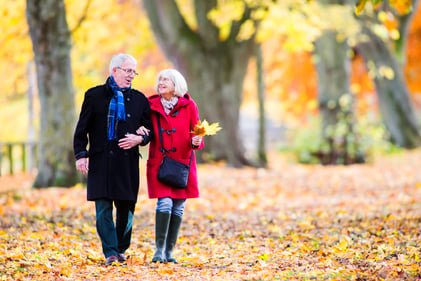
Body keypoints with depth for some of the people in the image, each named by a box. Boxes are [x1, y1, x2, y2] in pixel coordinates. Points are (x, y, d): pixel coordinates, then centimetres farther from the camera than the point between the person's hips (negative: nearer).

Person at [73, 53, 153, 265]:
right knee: (103, 208, -7)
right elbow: (82, 128, 7)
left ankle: (121, 249, 18)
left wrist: (139, 139, -5)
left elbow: (149, 129, 16)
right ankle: (110, 252, -6)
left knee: (126, 207, 3)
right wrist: (80, 154, -3)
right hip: (101, 160, -2)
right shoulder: (94, 96, 6)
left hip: (128, 161, 2)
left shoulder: (139, 99, 12)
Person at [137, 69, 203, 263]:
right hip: (159, 163, -1)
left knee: (178, 207, 3)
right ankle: (159, 249, -6)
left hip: (182, 164, 1)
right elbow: (146, 132, 13)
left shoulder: (188, 106, 2)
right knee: (164, 203, -14)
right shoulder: (152, 106, 4)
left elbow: (196, 133, 5)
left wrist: (196, 141, -17)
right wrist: (141, 132, -9)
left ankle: (169, 251, 12)